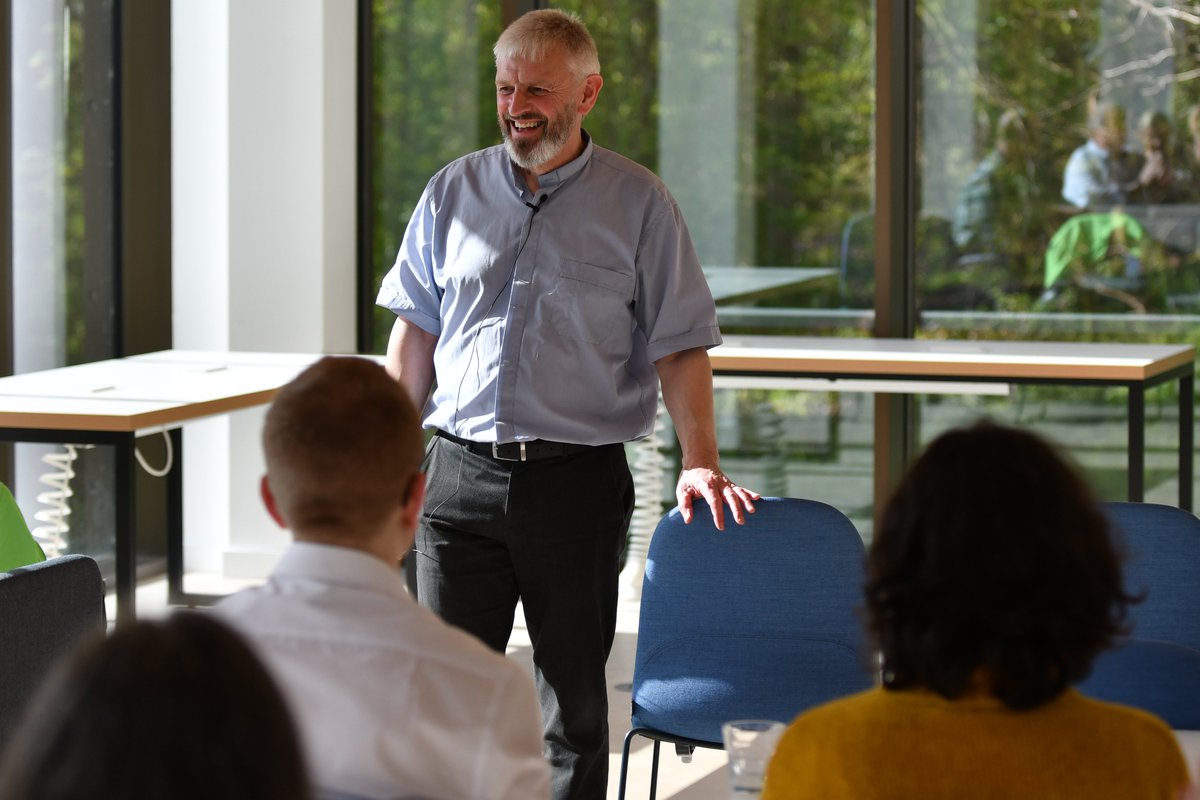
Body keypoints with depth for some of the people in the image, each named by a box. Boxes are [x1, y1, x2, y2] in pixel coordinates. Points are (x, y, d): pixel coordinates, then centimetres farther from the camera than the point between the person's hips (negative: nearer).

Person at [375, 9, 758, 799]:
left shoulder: (638, 203, 0)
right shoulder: (454, 192, 9)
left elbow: (680, 347, 0)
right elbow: (415, 331, 14)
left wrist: (700, 463, -11)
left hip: (578, 479, -2)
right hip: (461, 469, 2)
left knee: (573, 695, 5)